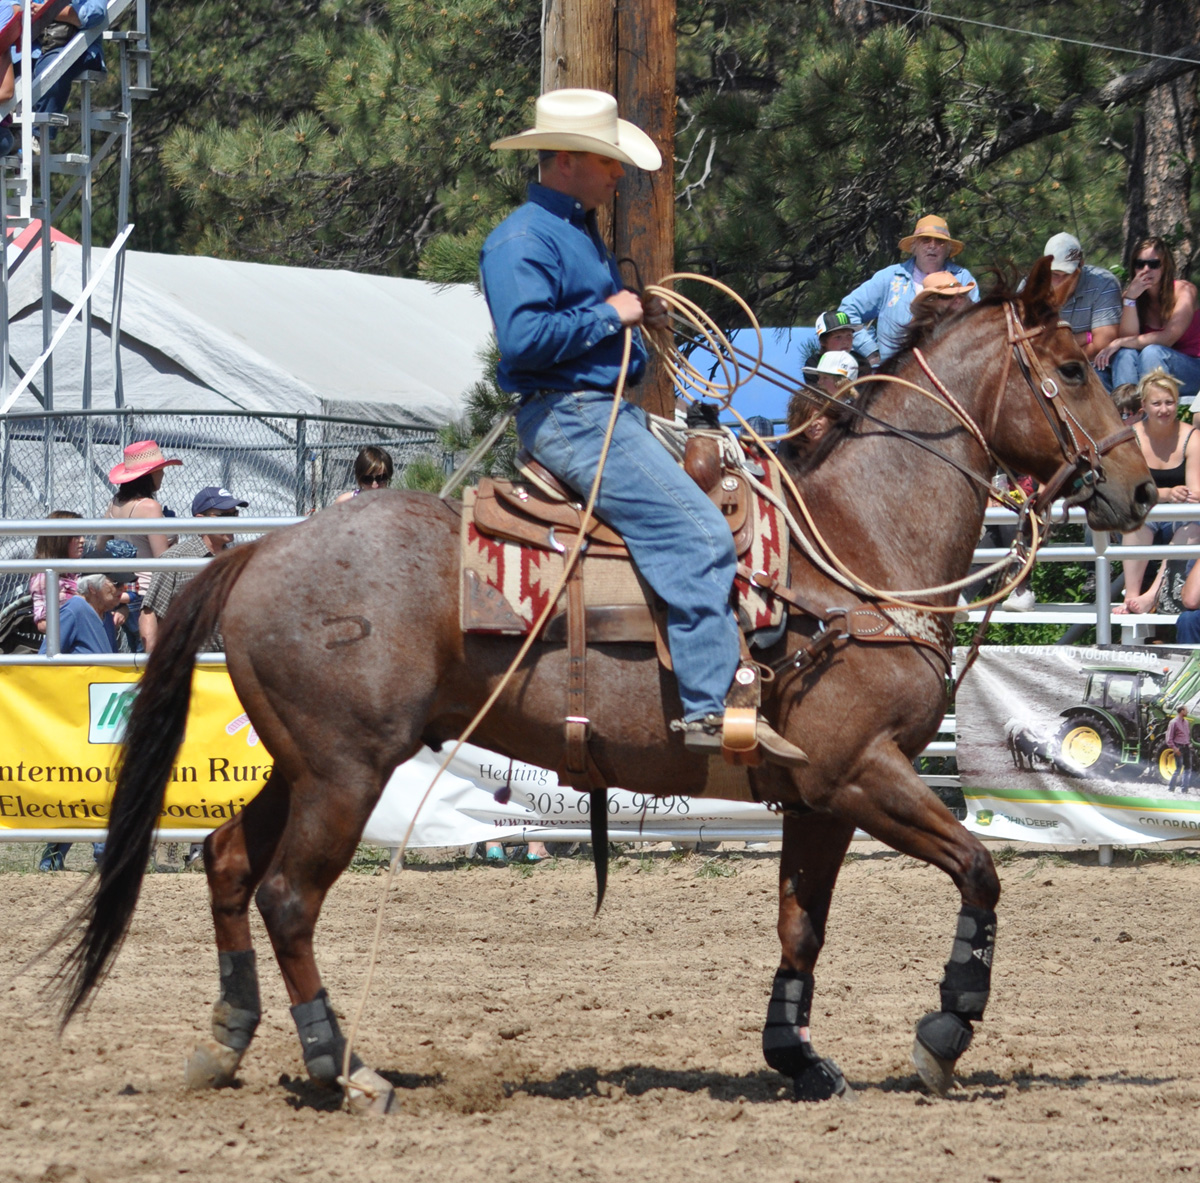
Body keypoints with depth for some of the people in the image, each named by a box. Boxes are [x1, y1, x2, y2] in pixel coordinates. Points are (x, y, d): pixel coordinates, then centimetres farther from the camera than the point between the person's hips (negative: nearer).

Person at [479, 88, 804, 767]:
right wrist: (608, 315, -16)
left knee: (717, 508, 12)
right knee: (697, 532, -19)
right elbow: (525, 336, -26)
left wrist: (642, 317, 14)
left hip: (612, 412, 11)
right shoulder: (523, 241, -12)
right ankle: (707, 708, -22)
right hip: (568, 415, -11)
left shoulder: (582, 233, 20)